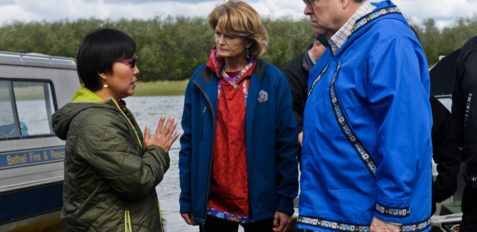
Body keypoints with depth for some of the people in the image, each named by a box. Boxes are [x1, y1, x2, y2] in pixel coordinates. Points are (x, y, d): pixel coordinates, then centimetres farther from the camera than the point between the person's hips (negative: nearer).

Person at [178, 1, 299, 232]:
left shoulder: (273, 80, -6)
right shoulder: (201, 80, 1)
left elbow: (287, 145, -4)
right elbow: (189, 142, 4)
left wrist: (286, 201, -7)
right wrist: (187, 199, 2)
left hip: (261, 203, -2)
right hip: (212, 204, 2)